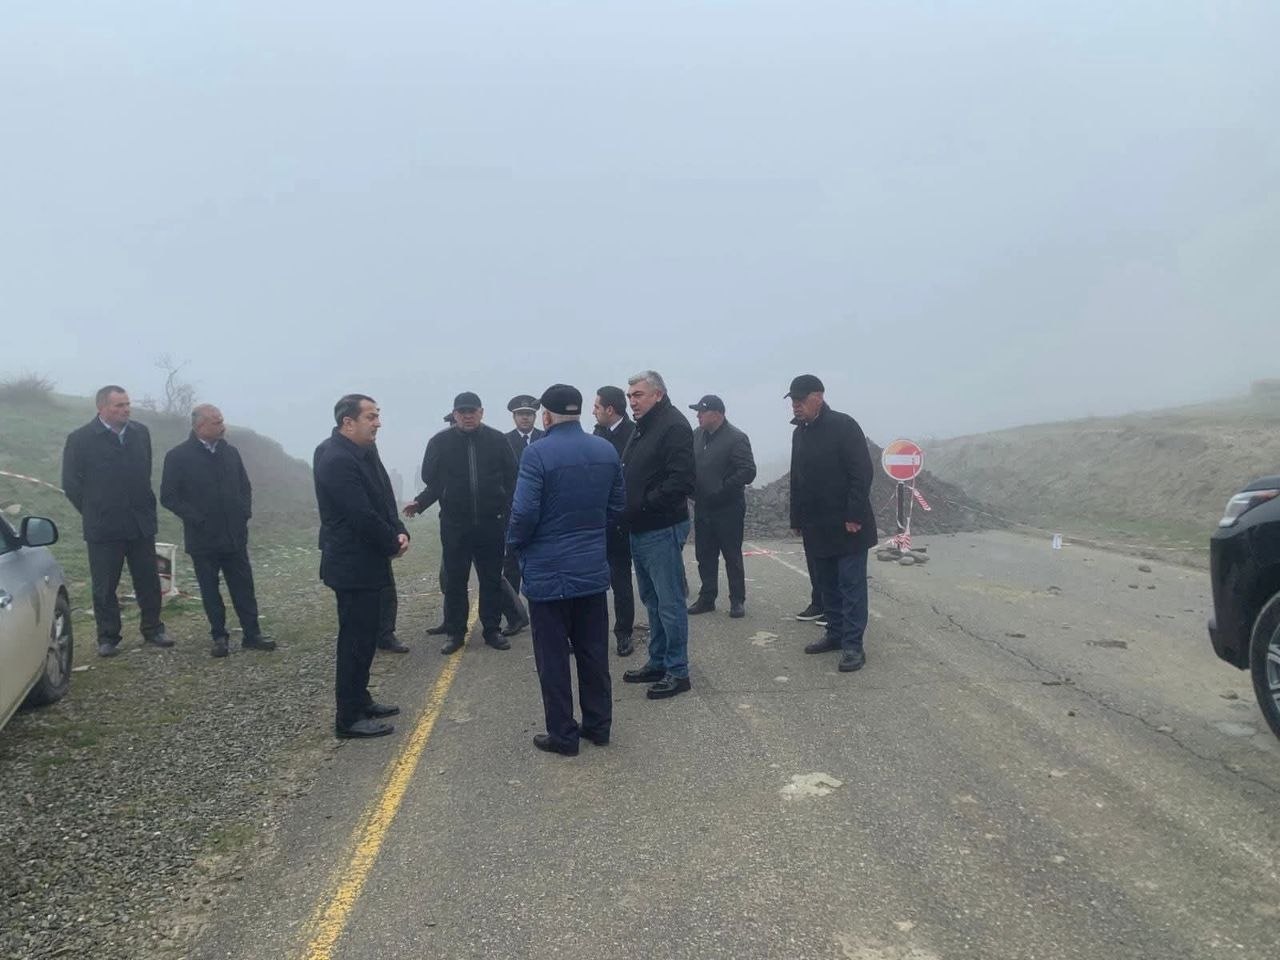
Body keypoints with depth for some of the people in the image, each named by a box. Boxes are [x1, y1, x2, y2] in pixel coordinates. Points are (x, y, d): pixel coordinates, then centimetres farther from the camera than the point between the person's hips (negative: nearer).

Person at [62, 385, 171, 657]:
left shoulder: (140, 432, 5)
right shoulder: (80, 439, -7)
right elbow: (71, 483, -1)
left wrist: (145, 506, 10)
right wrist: (94, 511, 1)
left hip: (141, 522, 3)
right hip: (103, 527, -3)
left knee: (149, 581, 9)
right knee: (104, 586, 6)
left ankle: (153, 630, 22)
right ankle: (108, 638, 16)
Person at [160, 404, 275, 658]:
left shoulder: (230, 452, 6)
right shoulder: (178, 456, -7)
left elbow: (245, 487, 15)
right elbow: (168, 496, -7)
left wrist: (244, 513, 2)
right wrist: (196, 518, -12)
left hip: (235, 535, 3)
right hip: (203, 539, -3)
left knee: (244, 587, 6)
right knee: (210, 590, 7)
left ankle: (252, 634, 13)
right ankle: (219, 637, 17)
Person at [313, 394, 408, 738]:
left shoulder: (365, 451, 7)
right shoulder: (337, 459, -22)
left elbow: (382, 500, 12)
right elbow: (362, 516, -24)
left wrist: (399, 532, -5)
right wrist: (394, 543, -11)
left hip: (365, 561, 10)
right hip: (353, 565, -10)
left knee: (362, 635, 18)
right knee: (356, 639, -2)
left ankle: (359, 700, 31)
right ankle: (349, 719, 8)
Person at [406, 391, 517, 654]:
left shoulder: (496, 440, -1)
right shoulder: (440, 442, -1)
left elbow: (511, 479, 1)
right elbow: (433, 482, 4)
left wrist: (508, 510, -8)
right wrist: (420, 503, -12)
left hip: (491, 523, 0)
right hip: (454, 524, 0)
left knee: (492, 579, 9)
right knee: (454, 581, 6)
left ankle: (492, 630, 21)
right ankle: (454, 632, 17)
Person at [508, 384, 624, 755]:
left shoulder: (538, 454, -16)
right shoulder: (607, 451, 2)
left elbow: (524, 512, -18)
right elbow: (616, 507, 8)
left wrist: (515, 545, 0)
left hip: (548, 571, -5)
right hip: (593, 568, 5)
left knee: (553, 658, 6)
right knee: (593, 652, 15)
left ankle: (563, 734, 13)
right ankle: (598, 725, 24)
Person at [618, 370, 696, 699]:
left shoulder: (674, 426, -13)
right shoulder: (642, 428, 16)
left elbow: (680, 480, -22)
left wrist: (643, 505, -20)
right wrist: (627, 510, 6)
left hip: (662, 530, -10)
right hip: (640, 530, 10)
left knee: (670, 603, -2)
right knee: (652, 601, 17)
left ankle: (677, 672, 7)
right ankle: (658, 663, 28)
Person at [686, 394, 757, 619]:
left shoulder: (736, 438, -13)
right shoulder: (697, 435, 6)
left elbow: (748, 472, -19)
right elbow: (689, 465, 16)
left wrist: (722, 489, -20)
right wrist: (692, 489, 0)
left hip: (728, 509, -6)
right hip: (702, 508, 6)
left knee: (732, 557, 4)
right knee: (704, 556, 13)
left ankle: (737, 601, 14)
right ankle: (707, 598, 25)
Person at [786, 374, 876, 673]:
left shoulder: (843, 425, -11)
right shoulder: (800, 433, 11)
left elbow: (862, 472, -16)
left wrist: (855, 516, -20)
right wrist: (797, 519, 13)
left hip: (847, 525, -7)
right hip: (817, 526, 7)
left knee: (851, 586, -3)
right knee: (827, 585, 14)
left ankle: (853, 645, 0)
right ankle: (835, 633, 25)